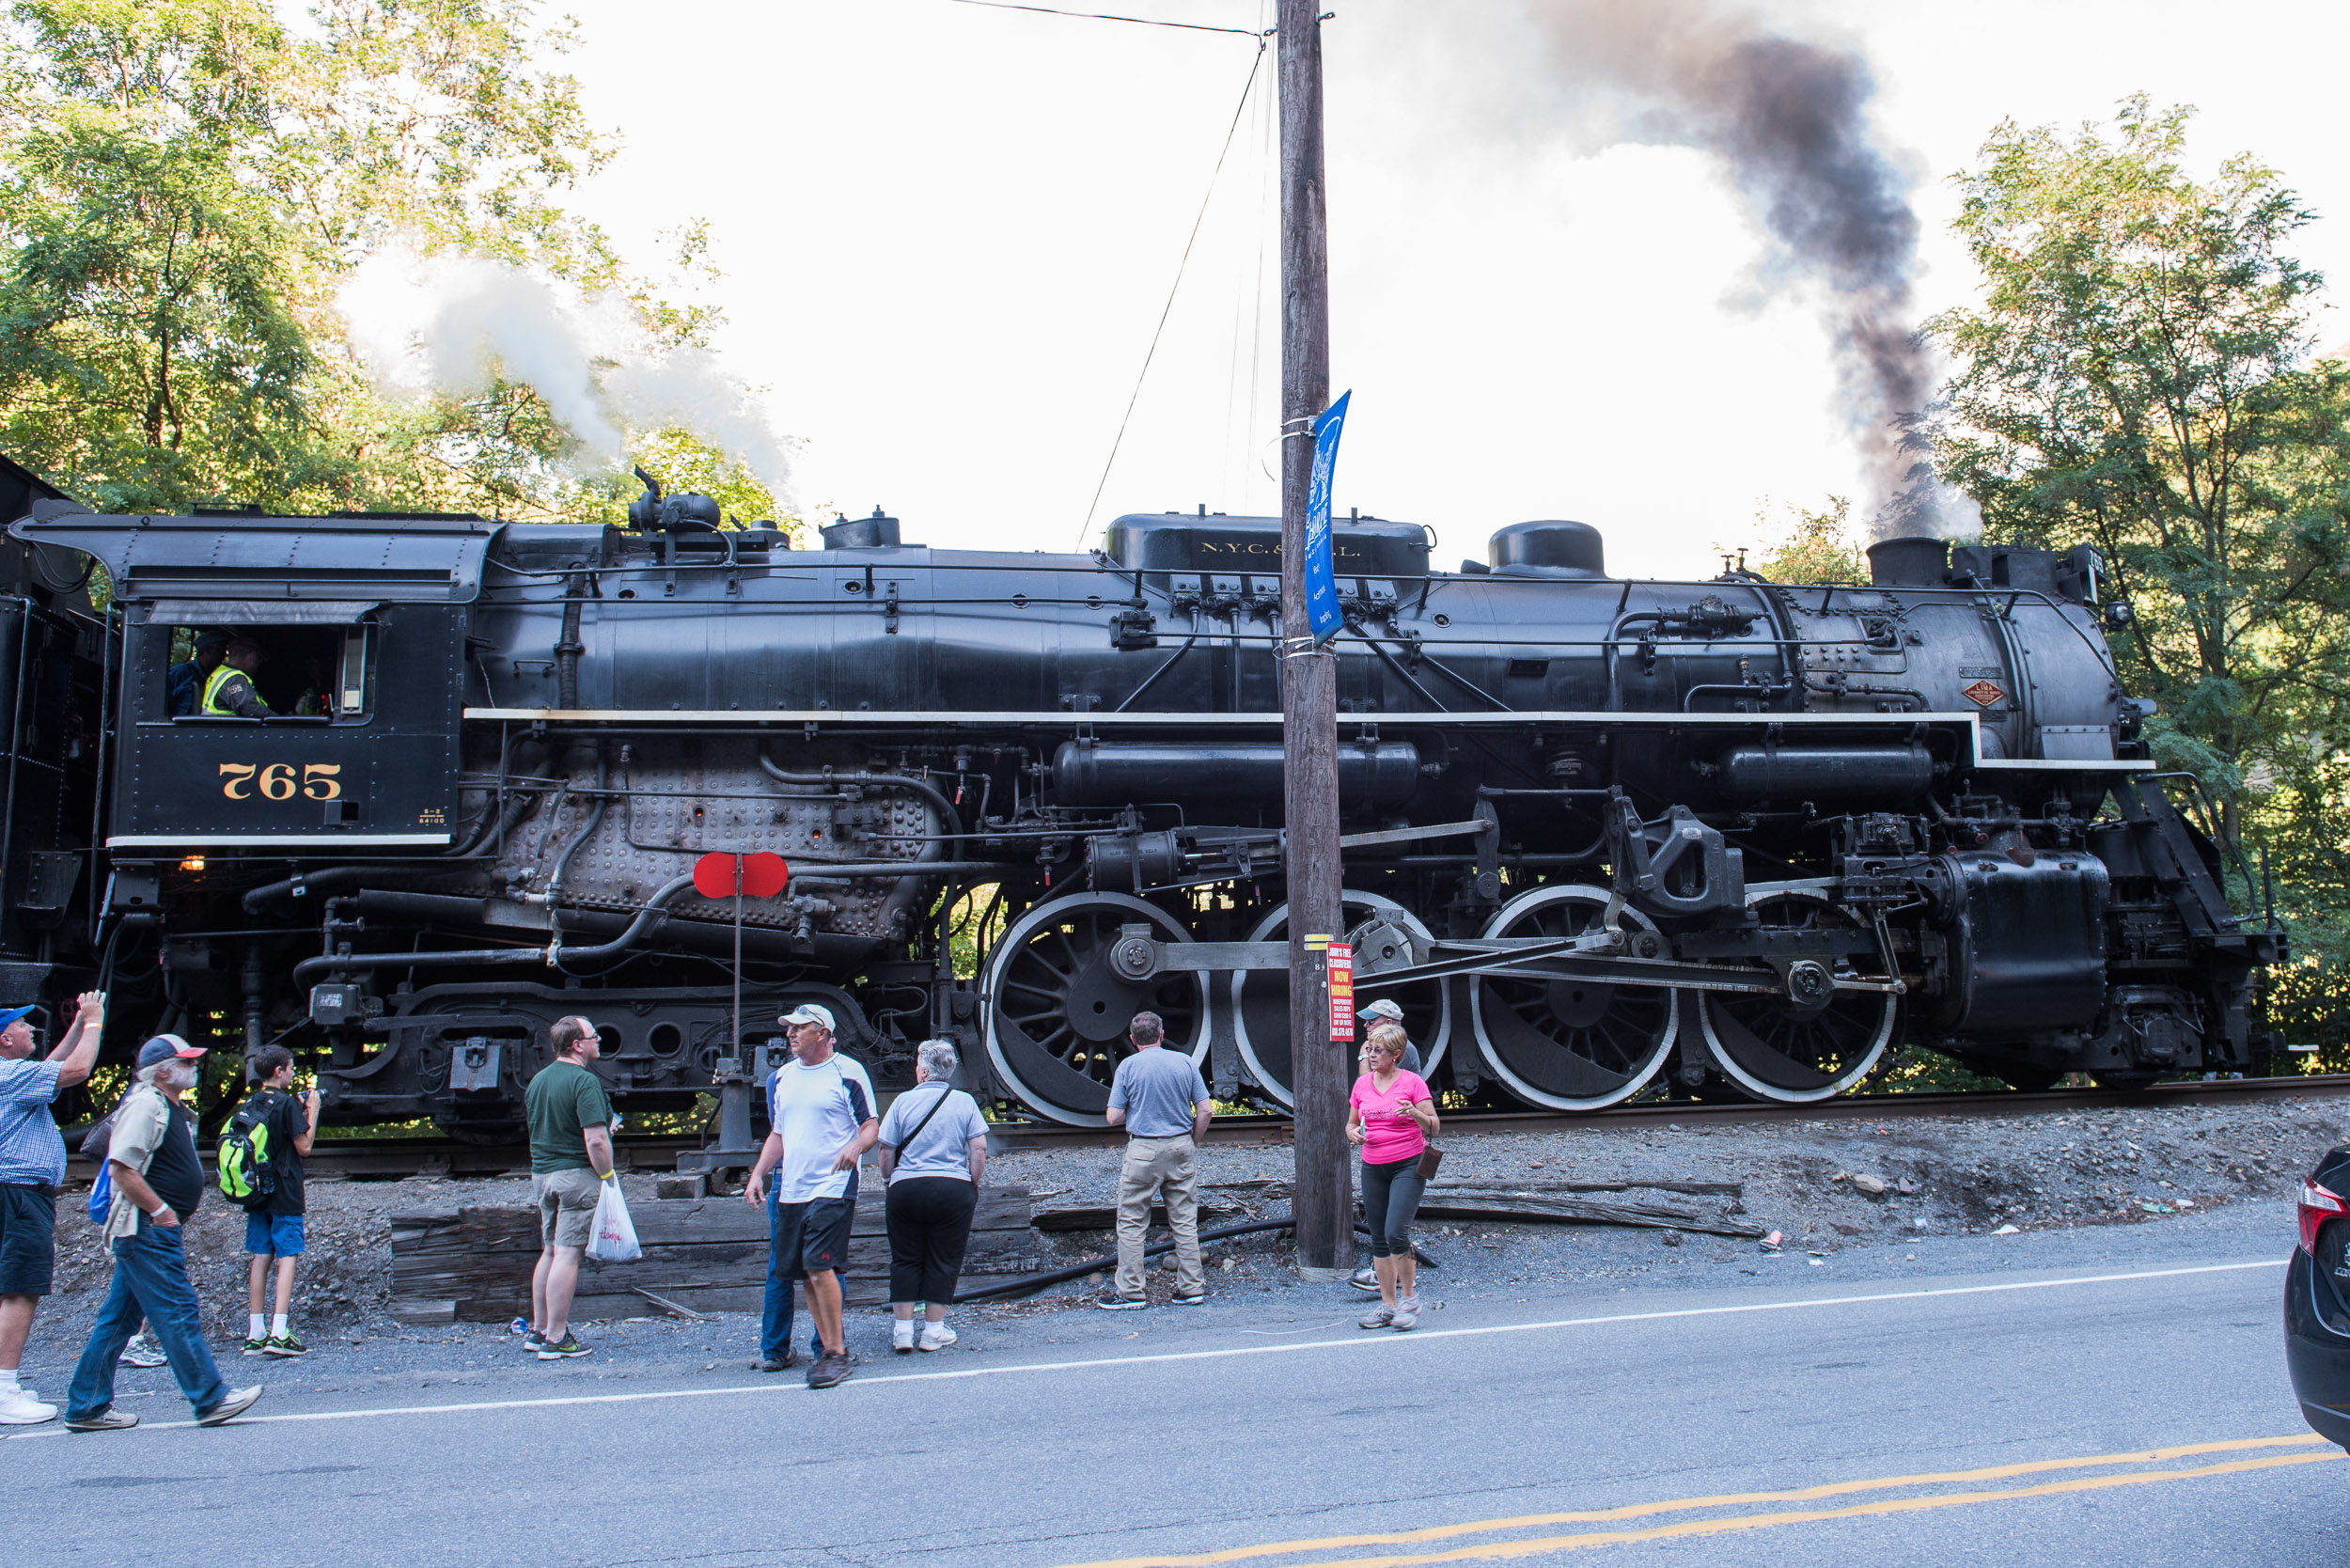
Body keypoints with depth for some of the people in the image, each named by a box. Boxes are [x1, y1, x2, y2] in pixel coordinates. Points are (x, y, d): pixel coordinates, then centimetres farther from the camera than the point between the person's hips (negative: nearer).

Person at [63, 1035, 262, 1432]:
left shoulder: (174, 1110, 18)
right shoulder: (145, 1105, -13)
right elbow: (121, 1169, -21)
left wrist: (175, 1214, 18)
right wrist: (160, 1212, -18)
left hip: (161, 1231, 10)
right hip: (147, 1231, -10)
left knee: (118, 1318, 12)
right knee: (178, 1314, -7)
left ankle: (86, 1407, 17)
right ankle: (211, 1399, -4)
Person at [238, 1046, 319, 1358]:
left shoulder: (251, 1105, 9)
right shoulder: (288, 1103, -12)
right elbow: (303, 1147, -11)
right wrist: (312, 1112, -1)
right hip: (285, 1195, -7)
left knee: (260, 1259, 8)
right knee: (287, 1257, -5)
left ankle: (255, 1335, 9)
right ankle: (279, 1334, -13)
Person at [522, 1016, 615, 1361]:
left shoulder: (538, 1080, 12)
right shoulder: (584, 1081, -16)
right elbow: (596, 1141, -22)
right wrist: (608, 1174, -9)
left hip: (542, 1174, 8)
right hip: (577, 1176, -8)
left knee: (550, 1252, 17)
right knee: (567, 1255, -5)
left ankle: (538, 1331, 22)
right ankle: (556, 1339, -3)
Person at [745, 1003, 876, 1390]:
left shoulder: (847, 1072, -3)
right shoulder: (782, 1077, 16)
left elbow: (872, 1125, -3)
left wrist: (855, 1146, -23)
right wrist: (758, 1174, 12)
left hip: (833, 1187, -7)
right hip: (789, 1189, 7)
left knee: (819, 1266, -16)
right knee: (788, 1271, 6)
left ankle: (836, 1353, -7)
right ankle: (801, 1348, 17)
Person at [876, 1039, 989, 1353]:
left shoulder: (903, 1101, 0)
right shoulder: (965, 1102, 2)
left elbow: (886, 1151, 0)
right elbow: (979, 1149, -3)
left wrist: (888, 1180, 16)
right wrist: (972, 1185, 8)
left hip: (906, 1187, 0)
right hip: (953, 1187, 0)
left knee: (905, 1259, 10)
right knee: (943, 1260, 8)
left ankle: (902, 1329, 9)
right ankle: (934, 1331, 10)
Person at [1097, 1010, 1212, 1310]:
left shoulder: (1128, 1066, -4)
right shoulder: (1185, 1062, 3)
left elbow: (1113, 1117, -5)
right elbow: (1205, 1110, 1)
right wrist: (1193, 1142, 14)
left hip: (1143, 1150, -3)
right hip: (1181, 1148, 3)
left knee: (1131, 1223, 4)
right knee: (1185, 1222, 10)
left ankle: (1130, 1292, 6)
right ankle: (1191, 1287, 13)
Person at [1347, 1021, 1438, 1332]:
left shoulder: (1412, 1082, -6)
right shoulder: (1362, 1084, 7)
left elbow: (1433, 1125, -7)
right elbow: (1351, 1122, 16)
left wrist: (1416, 1113, -27)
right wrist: (1353, 1133, -6)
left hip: (1408, 1166, -5)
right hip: (1373, 1167, 5)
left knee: (1396, 1232, -17)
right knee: (1379, 1238, 7)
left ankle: (1410, 1296, 2)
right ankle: (1388, 1305, 17)